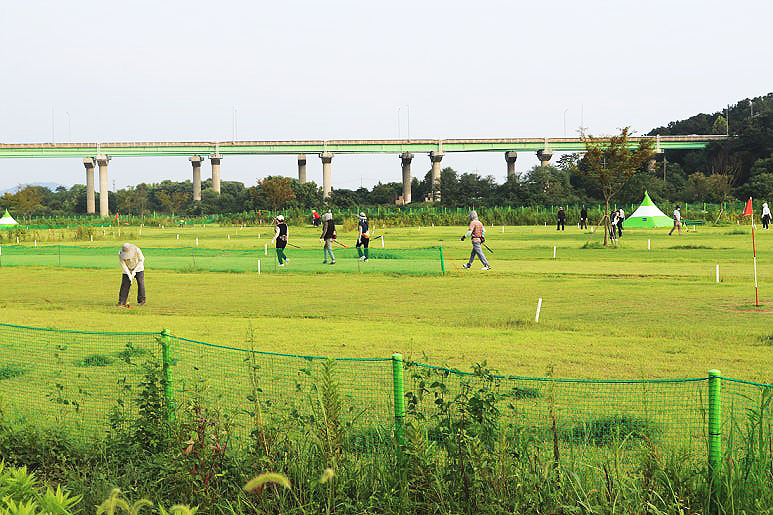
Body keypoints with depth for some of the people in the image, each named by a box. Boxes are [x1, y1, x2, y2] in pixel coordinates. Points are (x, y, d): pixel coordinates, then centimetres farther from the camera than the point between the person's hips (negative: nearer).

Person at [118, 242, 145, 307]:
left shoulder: (136, 250, -29)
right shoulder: (120, 254, -24)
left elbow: (141, 260, -17)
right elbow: (123, 265, -19)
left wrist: (134, 271, -18)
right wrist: (129, 275, -24)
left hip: (138, 268, -1)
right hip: (127, 270, 1)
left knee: (140, 283, -9)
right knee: (125, 284, -8)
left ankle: (141, 301, -1)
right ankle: (121, 302, -6)